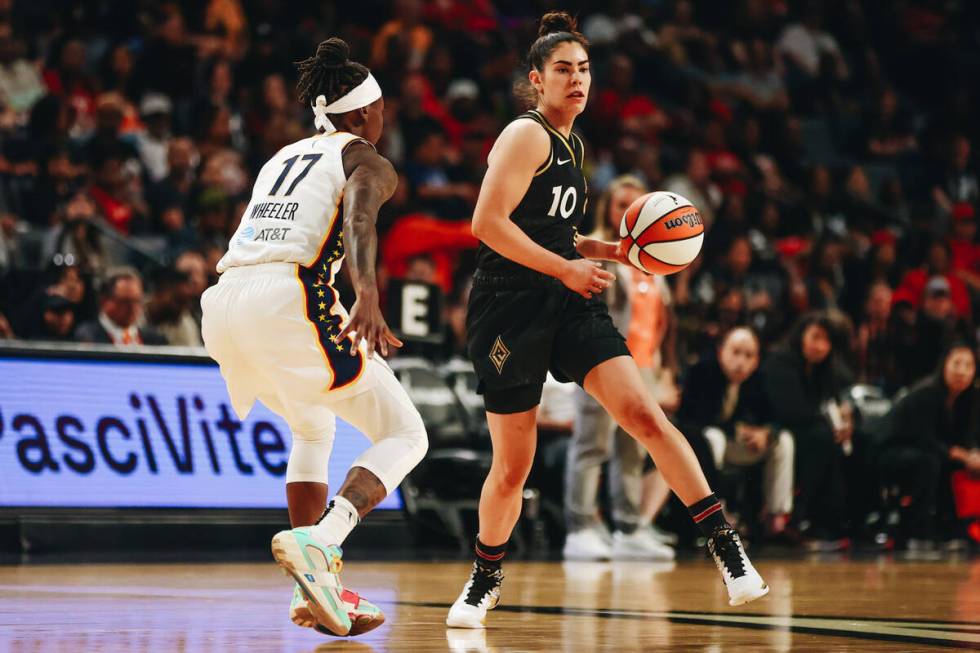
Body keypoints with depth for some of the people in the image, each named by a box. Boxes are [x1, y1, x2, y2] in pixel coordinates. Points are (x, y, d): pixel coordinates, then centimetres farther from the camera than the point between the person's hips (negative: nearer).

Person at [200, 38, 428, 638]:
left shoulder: (282, 158, 30)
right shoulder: (367, 163, 10)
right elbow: (358, 221, -13)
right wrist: (368, 297, -30)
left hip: (226, 300, 7)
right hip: (289, 299, -7)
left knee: (313, 429, 30)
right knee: (404, 435, 2)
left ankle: (316, 589, 19)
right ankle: (319, 542, -23)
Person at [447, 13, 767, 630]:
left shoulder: (571, 145, 17)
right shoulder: (527, 135, -9)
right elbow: (488, 222, -18)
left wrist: (611, 250, 12)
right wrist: (564, 267, -17)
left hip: (568, 302, 7)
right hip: (510, 309, -6)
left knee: (645, 415, -13)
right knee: (512, 467, 1)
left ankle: (725, 543, -14)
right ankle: (486, 581, 24)